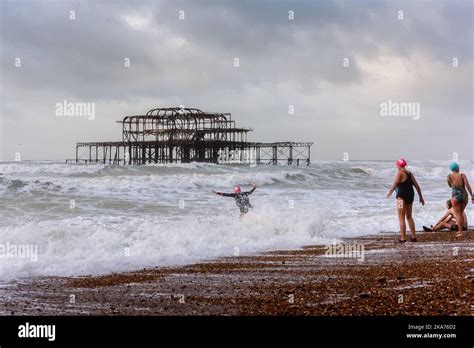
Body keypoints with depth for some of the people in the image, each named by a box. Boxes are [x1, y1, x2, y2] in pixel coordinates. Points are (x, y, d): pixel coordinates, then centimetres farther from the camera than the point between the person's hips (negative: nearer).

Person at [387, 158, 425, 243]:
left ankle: (403, 238, -7)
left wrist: (390, 192, 0)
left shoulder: (400, 173, -11)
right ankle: (413, 236, 21)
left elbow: (395, 184, -16)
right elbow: (417, 186, 12)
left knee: (401, 218, -3)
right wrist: (421, 197, 18)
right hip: (410, 195, 7)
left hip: (402, 196, -7)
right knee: (409, 216, 20)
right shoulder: (410, 173, 10)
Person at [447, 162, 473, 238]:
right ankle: (460, 230, 22)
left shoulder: (449, 176, 1)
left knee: (458, 214, 2)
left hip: (456, 196, -2)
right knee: (461, 213, 19)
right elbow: (467, 185, -9)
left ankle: (461, 232, -5)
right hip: (464, 195, 2)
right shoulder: (462, 175, 0)